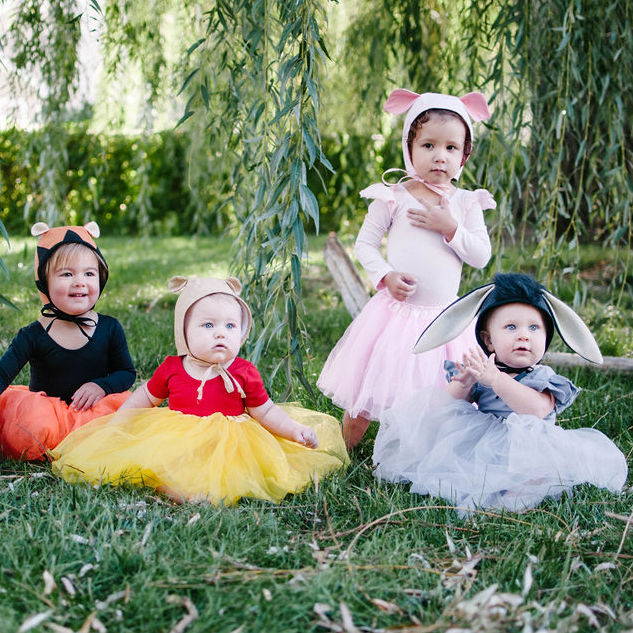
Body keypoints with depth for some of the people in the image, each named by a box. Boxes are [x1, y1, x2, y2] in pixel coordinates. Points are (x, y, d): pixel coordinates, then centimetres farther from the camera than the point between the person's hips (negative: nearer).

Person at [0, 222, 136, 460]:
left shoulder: (109, 328, 0)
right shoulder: (33, 336, -6)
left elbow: (127, 372, 7)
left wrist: (101, 385, -14)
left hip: (93, 410, 2)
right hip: (44, 410, -2)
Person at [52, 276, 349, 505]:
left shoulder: (243, 373, -1)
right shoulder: (172, 368, 4)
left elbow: (266, 412, 4)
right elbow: (145, 397, 20)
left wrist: (296, 430, -9)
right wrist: (116, 422, 14)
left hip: (227, 444, -2)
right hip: (176, 441, 2)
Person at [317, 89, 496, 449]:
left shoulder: (467, 204, 3)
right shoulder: (393, 198, -3)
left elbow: (481, 257, -2)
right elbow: (365, 244, 0)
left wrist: (449, 227, -14)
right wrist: (386, 276, -15)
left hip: (446, 318, 2)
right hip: (398, 309, -2)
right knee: (366, 400, 4)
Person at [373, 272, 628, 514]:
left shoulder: (542, 378, -2)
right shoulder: (480, 369, 7)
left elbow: (537, 409, -24)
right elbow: (448, 407, 1)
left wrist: (495, 379, -31)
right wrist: (463, 384, -21)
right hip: (476, 447, 4)